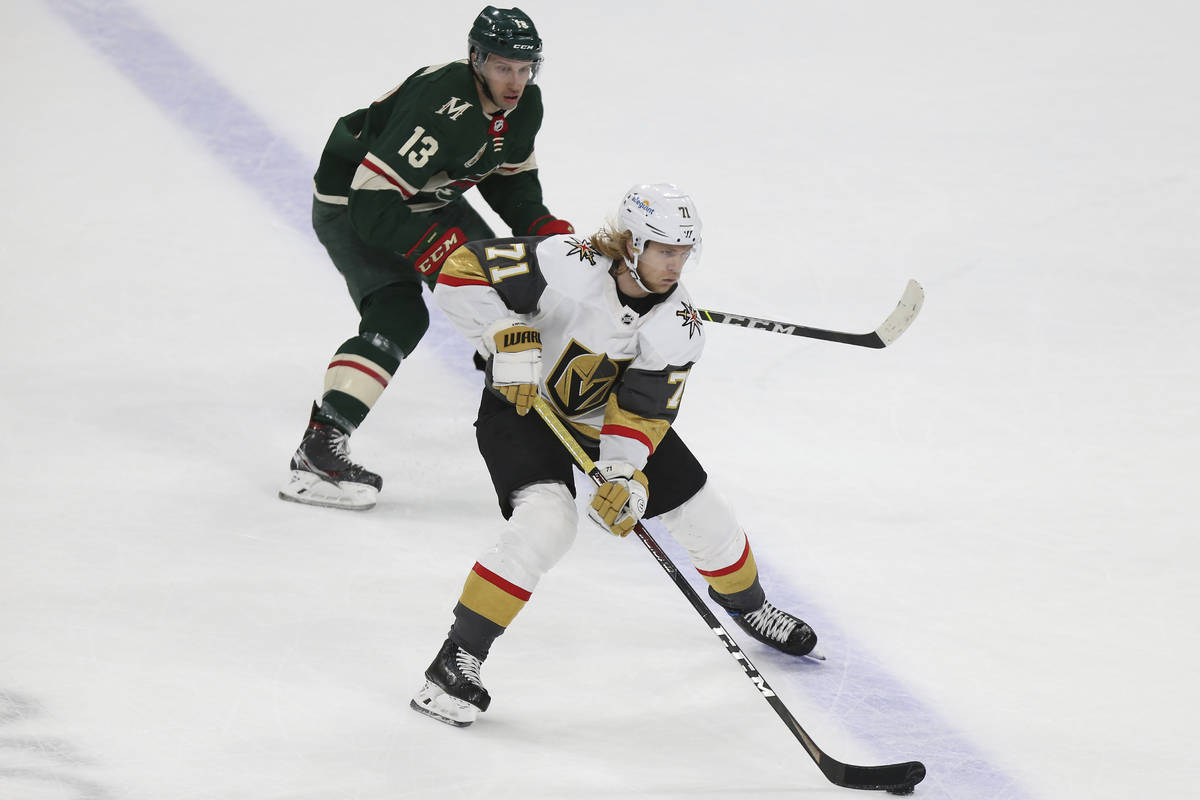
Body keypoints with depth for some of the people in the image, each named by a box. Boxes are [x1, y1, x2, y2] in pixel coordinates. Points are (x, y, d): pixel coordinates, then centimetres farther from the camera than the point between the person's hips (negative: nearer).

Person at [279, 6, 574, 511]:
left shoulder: (524, 105, -7)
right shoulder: (441, 106, -35)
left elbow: (511, 180, 12)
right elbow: (373, 204, -37)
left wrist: (544, 228, -4)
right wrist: (438, 252, -40)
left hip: (427, 199, 9)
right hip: (351, 204, -9)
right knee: (398, 317, -26)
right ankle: (317, 450, -32)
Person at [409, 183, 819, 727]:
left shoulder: (678, 329, -18)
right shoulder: (568, 266, -32)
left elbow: (642, 412, -17)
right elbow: (461, 271, -29)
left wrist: (625, 476, -32)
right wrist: (509, 340, -35)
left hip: (605, 413, 5)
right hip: (523, 403, -5)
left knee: (700, 513, 9)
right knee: (546, 521, -29)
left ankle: (745, 603, 42)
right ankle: (457, 659, -23)